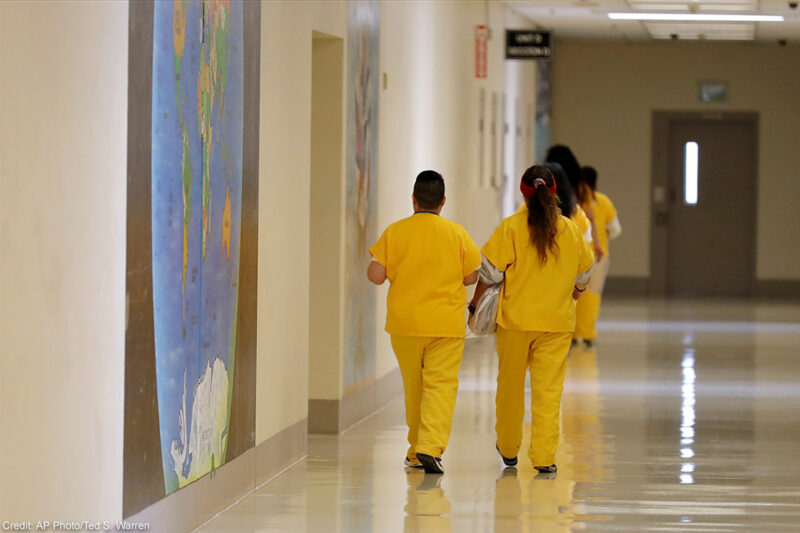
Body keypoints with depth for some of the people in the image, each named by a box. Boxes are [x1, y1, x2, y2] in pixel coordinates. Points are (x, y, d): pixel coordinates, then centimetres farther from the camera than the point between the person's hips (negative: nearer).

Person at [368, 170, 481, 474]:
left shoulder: (394, 232, -3)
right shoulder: (456, 233, -3)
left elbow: (376, 275, -6)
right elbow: (471, 277, 1)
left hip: (404, 323, 2)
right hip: (446, 323, -2)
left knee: (414, 388, 14)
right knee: (440, 385, -5)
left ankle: (416, 452, 22)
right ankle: (430, 447, -22)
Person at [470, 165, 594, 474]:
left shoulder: (511, 228, -8)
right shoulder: (571, 230, 1)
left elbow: (490, 272, -8)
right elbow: (582, 277, 11)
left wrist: (475, 305, 5)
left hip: (515, 319, -1)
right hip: (557, 321, 1)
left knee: (510, 386, 15)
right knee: (549, 390, 3)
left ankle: (508, 450, 29)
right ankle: (544, 457, -3)